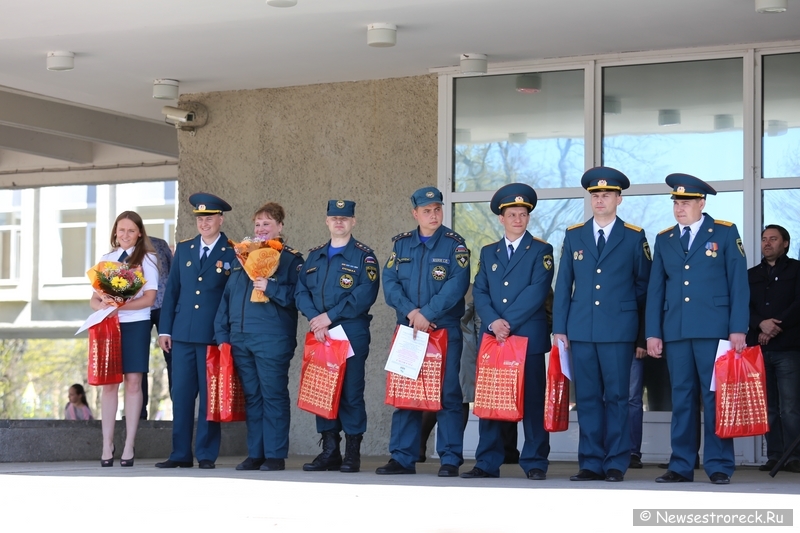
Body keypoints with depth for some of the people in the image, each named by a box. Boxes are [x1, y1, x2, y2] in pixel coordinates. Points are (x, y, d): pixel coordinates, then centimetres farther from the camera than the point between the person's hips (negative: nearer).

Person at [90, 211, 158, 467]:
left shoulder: (147, 259, 2)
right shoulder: (106, 259, 13)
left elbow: (149, 298, -6)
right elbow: (94, 297, 10)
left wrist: (121, 305, -21)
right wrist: (101, 305, -14)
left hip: (135, 325, -3)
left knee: (133, 382, -4)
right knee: (109, 383, 0)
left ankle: (129, 446, 0)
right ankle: (107, 446, 1)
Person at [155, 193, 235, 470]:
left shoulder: (232, 254, 0)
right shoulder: (183, 249, 13)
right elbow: (171, 290, 13)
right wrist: (164, 329, 7)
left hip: (213, 335, -4)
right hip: (183, 333, 4)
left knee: (209, 395, 0)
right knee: (181, 394, 4)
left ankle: (206, 455, 6)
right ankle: (180, 454, 10)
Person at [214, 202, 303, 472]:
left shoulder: (291, 259, 2)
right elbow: (227, 297, 18)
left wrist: (270, 288, -20)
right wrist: (221, 334, 11)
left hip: (272, 340, -6)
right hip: (240, 339, 6)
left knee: (273, 396, -4)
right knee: (251, 397, 8)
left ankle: (275, 455, -1)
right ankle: (255, 454, 12)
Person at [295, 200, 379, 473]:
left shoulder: (364, 256, 1)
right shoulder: (314, 256, 16)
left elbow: (365, 294, -11)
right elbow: (301, 291, 8)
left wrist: (330, 316, -15)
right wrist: (315, 319, -10)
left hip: (352, 333, -5)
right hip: (320, 335, 5)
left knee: (351, 392, -4)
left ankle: (353, 453, 2)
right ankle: (329, 451, 11)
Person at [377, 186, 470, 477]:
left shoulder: (454, 244, -1)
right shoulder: (401, 244, 10)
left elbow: (457, 284, -12)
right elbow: (389, 282, 2)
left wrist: (427, 314, -18)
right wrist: (411, 311, -14)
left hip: (445, 330, -4)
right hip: (408, 330, 4)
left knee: (447, 394, -4)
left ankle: (450, 460, 1)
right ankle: (402, 458, 11)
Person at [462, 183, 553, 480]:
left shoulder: (541, 251, 4)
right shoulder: (488, 252, 16)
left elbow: (537, 291, -8)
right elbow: (479, 292, 7)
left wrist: (509, 323, -15)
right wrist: (493, 322, -11)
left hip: (529, 336, -4)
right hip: (492, 336, 4)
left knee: (532, 400, -2)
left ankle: (534, 463, 3)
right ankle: (487, 463, 6)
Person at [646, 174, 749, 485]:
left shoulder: (725, 234, 5)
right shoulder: (664, 240, 15)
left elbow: (738, 283, 0)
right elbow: (655, 289, 14)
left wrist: (738, 329, -7)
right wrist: (653, 332, 6)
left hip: (713, 329, -3)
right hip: (676, 331, 3)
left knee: (715, 397, -3)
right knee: (681, 398, 4)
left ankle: (719, 466, 1)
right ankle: (681, 466, 7)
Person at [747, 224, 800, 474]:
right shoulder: (751, 275, 18)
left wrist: (775, 327, -12)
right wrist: (761, 324, -12)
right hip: (759, 349, 4)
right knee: (768, 407, 3)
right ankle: (774, 456, 5)